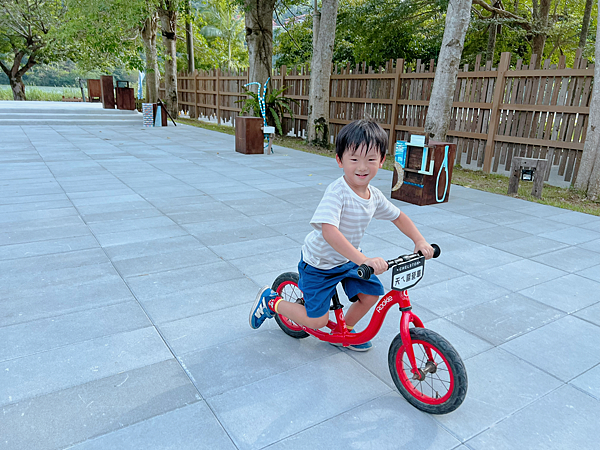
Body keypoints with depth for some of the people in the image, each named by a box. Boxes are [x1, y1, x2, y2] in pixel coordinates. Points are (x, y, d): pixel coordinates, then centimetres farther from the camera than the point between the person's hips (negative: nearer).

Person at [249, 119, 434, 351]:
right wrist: (364, 260, -51)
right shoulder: (337, 192, -31)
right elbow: (329, 231, -44)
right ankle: (270, 301, 18)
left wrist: (419, 241, -3)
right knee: (317, 321, -4)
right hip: (319, 262, -7)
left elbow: (398, 217, 10)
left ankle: (345, 328, 31)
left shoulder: (375, 196, -7)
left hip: (349, 259, 7)